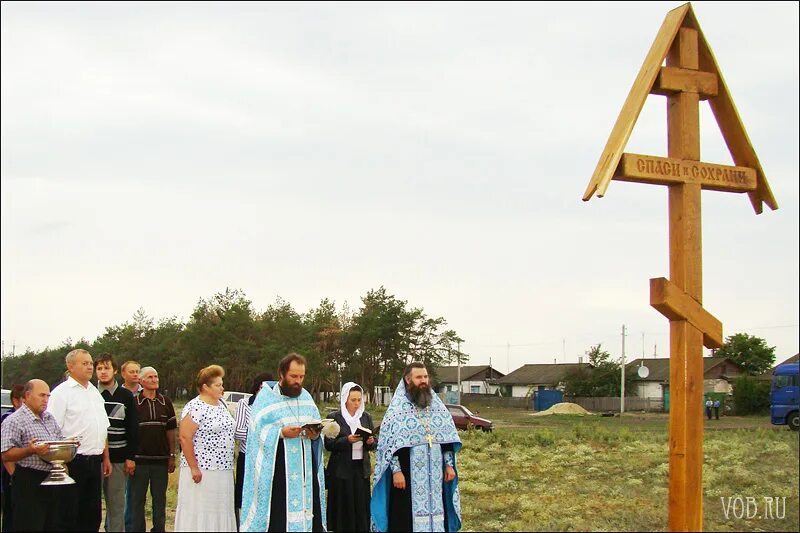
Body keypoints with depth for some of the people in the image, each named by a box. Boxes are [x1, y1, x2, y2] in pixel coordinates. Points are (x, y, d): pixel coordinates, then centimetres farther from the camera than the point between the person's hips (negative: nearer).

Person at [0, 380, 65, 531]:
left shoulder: (50, 418, 16)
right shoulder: (14, 421, -8)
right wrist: (30, 451, -27)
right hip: (30, 483, -8)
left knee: (53, 526, 10)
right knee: (30, 527, -8)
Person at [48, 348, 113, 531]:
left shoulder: (95, 392, 16)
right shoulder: (62, 392, -7)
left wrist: (106, 458, 18)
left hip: (94, 461, 7)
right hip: (73, 462, -7)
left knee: (92, 515, 10)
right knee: (69, 516, -2)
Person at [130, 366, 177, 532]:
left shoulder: (165, 402, 8)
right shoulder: (133, 403, -1)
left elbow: (170, 431, 10)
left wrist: (172, 456, 6)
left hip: (161, 459, 2)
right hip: (139, 459, -2)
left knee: (160, 500, 9)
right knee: (137, 500, 4)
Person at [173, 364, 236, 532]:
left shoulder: (221, 405, 12)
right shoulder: (195, 407, -14)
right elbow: (185, 437, -18)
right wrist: (193, 468, -19)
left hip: (223, 470, 8)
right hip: (201, 471, -8)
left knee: (220, 513, 10)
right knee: (198, 514, -3)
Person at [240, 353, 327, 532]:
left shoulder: (305, 396, 13)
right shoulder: (266, 397, -2)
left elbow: (317, 425, 12)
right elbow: (258, 432, -10)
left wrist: (315, 434, -9)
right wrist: (281, 433, -22)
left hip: (305, 467, 5)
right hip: (276, 467, -5)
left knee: (306, 505, 0)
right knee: (278, 515, -8)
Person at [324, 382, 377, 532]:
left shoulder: (366, 417, 10)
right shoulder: (334, 417, -1)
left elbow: (373, 445, 13)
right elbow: (328, 444, -6)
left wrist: (370, 442, -9)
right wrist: (347, 440, -19)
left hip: (362, 469, 3)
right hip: (341, 470, -3)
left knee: (361, 509, 1)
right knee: (344, 510, -2)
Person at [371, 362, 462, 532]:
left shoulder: (437, 405, 10)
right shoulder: (397, 408, -5)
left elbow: (448, 437, 12)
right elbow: (389, 443, -9)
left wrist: (449, 465, 6)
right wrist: (396, 471, -15)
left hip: (434, 476, 4)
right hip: (408, 476, -4)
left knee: (436, 515, 5)